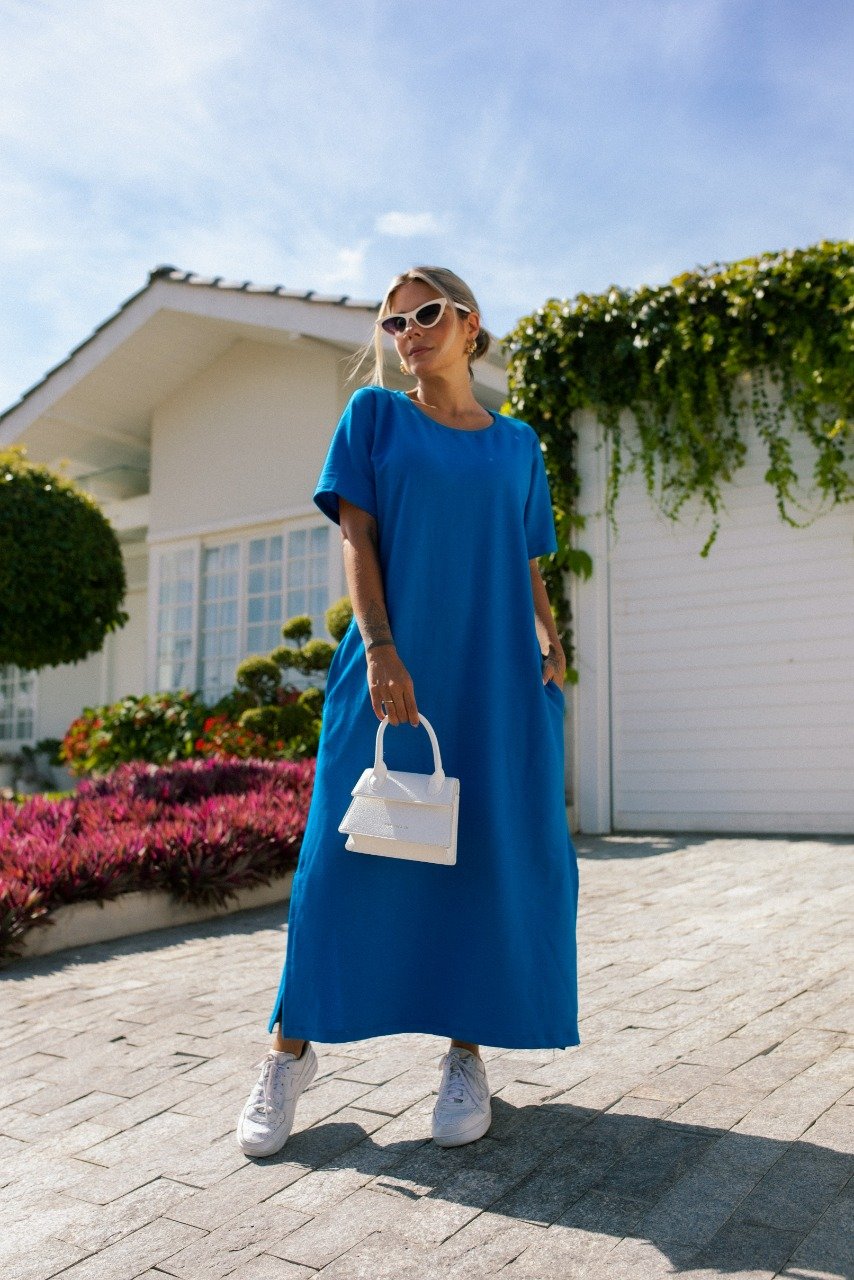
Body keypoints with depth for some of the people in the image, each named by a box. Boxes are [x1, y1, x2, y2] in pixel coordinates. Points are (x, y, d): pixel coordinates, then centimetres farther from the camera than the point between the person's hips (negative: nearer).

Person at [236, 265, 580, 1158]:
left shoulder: (516, 444, 15)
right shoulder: (374, 415, 10)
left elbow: (527, 570, 15)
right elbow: (355, 538, -1)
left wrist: (549, 646, -2)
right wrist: (379, 648, -13)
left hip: (495, 676, 2)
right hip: (395, 665, -2)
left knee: (491, 856, 2)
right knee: (349, 848, -1)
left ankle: (465, 1055, 17)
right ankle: (291, 1050, 14)